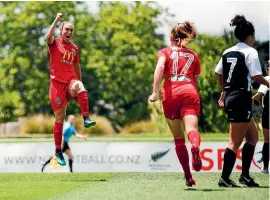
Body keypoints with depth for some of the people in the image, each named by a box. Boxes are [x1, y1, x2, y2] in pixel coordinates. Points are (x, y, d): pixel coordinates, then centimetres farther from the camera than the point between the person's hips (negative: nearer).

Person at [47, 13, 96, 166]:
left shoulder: (75, 48, 14)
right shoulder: (55, 43, 1)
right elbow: (49, 36, -22)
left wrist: (80, 83, 22)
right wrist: (57, 20, -20)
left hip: (71, 80, 2)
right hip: (57, 82, -2)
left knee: (79, 86, -37)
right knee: (60, 118, 1)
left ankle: (86, 119, -40)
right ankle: (58, 151, 12)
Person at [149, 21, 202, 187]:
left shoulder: (165, 52, 16)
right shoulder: (193, 55, 23)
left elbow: (160, 67, -6)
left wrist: (155, 91, -14)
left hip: (171, 94, 0)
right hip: (190, 93, 1)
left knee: (178, 138, 9)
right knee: (191, 129, -19)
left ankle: (188, 176, 8)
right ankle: (195, 147, -55)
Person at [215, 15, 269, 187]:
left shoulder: (228, 52, 12)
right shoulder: (250, 52, -10)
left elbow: (218, 73, 20)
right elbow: (256, 76, -17)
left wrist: (225, 91, 34)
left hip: (230, 97, 9)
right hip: (242, 98, -9)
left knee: (253, 136, 17)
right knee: (235, 142, -6)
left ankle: (245, 175, 14)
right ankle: (225, 178, -7)